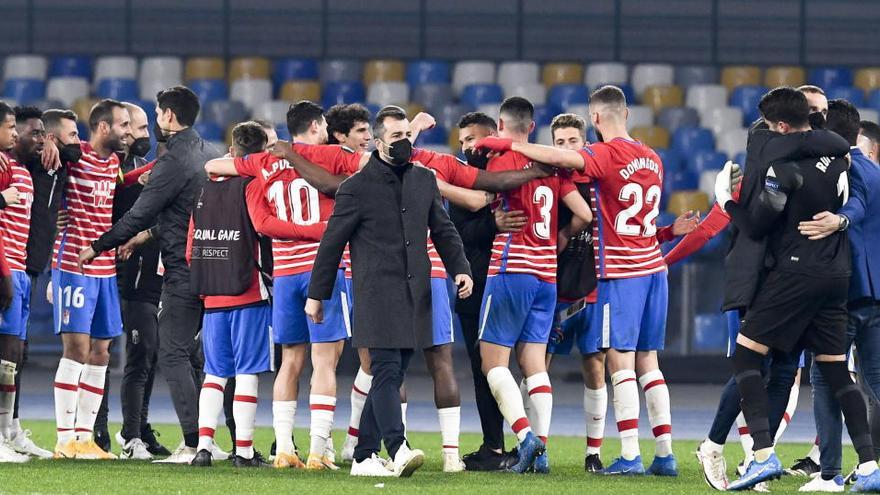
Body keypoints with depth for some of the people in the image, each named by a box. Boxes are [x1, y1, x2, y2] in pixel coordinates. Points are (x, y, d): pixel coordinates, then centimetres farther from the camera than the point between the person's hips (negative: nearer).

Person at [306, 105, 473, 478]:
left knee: (390, 377, 6)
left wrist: (460, 268, 4)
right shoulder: (357, 188, -1)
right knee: (387, 371, -16)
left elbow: (443, 230, 21)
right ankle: (398, 450, -28)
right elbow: (332, 243, 3)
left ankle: (364, 457, 11)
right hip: (377, 296, -6)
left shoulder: (425, 181, 14)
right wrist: (316, 294, 5)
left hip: (414, 297, 6)